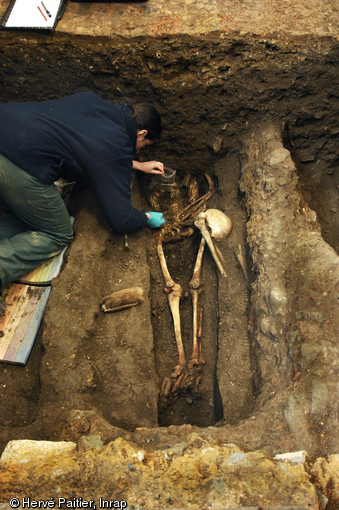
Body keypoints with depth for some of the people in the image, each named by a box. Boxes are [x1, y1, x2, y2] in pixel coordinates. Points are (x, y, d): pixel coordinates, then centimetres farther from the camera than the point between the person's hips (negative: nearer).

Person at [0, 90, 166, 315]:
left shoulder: (92, 99, 20)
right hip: (22, 165, -8)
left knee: (22, 217, 26)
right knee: (58, 236, 12)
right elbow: (121, 220, -1)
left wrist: (137, 165, 42)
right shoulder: (117, 149, -1)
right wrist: (148, 218, 20)